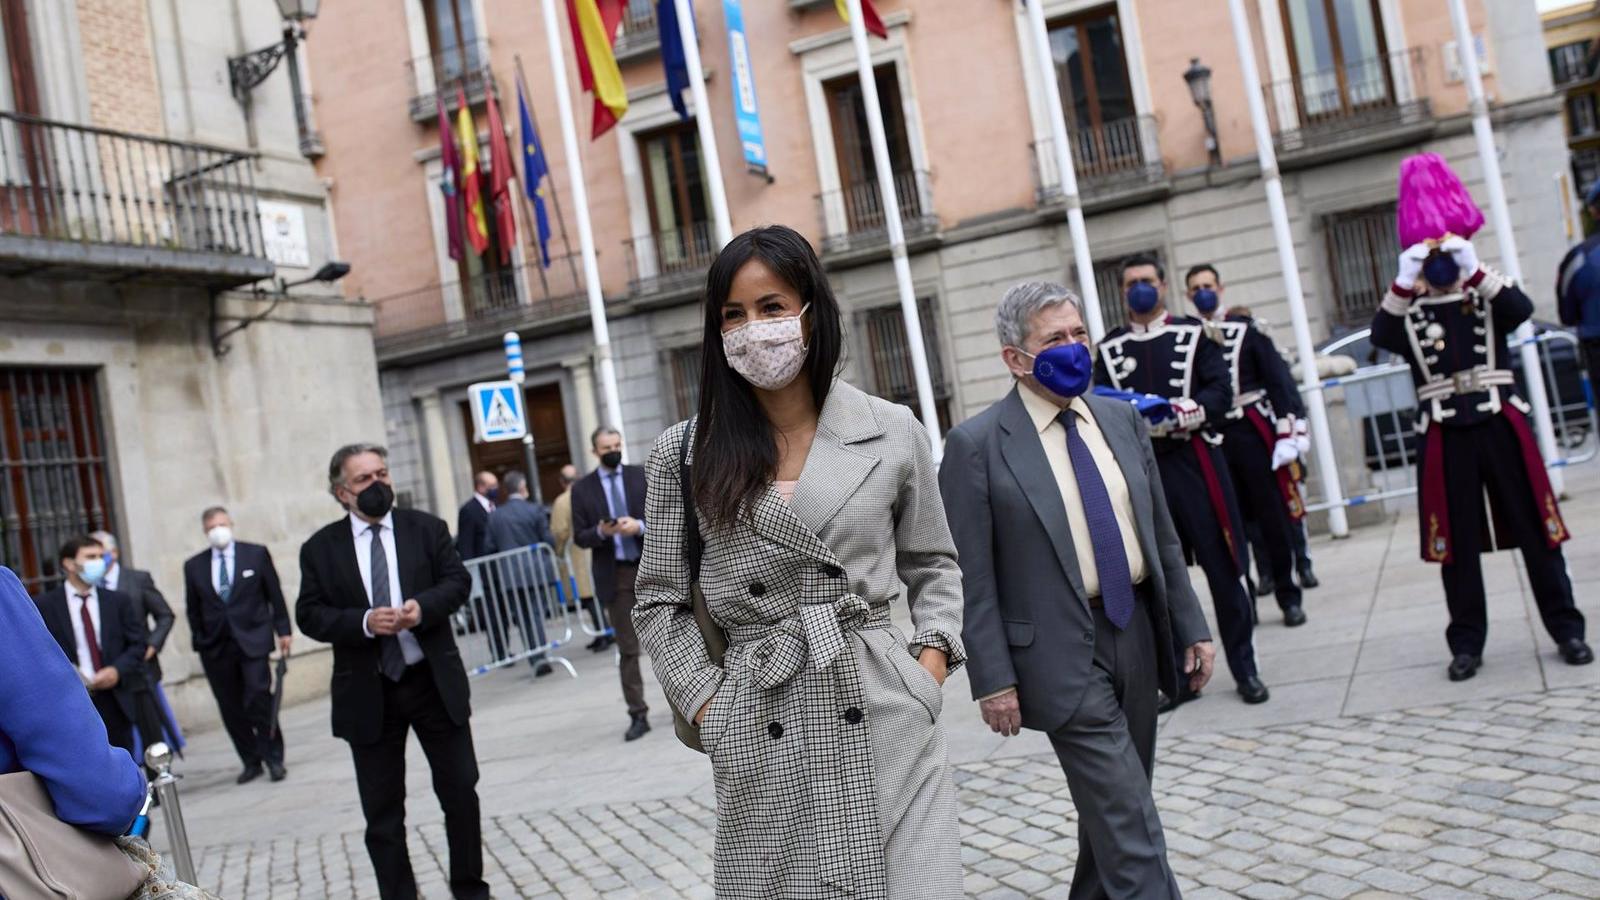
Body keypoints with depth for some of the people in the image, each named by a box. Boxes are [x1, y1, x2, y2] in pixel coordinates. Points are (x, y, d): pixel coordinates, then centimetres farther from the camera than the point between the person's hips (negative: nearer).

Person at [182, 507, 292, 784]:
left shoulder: (256, 554, 3)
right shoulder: (194, 566, 7)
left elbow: (275, 595, 5)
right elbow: (193, 609, 12)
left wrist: (283, 631, 2)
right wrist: (200, 642, 7)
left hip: (252, 639, -2)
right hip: (216, 646, 2)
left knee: (259, 698, -11)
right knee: (231, 708, 4)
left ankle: (274, 758, 2)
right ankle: (251, 762, 14)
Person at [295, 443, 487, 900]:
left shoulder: (426, 528, 3)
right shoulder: (320, 548, 0)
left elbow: (458, 580, 0)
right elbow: (309, 615, -4)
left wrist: (423, 606, -20)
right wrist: (364, 621, -20)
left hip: (435, 681, 1)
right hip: (368, 693, -1)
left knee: (460, 791, 9)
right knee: (382, 811, 7)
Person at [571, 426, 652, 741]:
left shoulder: (642, 476, 5)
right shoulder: (582, 488, 3)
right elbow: (580, 538, 2)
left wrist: (640, 526, -17)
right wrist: (601, 532, -18)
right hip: (615, 575, 0)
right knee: (628, 649, 2)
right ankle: (638, 715, 7)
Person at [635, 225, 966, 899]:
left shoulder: (894, 433, 2)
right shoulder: (685, 453, 1)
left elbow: (932, 565, 14)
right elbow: (659, 601, 7)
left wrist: (932, 660, 0)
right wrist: (707, 705, -1)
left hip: (884, 720, 0)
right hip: (760, 736, 0)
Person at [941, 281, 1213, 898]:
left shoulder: (1122, 419, 8)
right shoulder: (976, 444, -10)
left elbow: (1162, 535, 13)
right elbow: (973, 579, -10)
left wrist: (1191, 628, 10)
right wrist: (993, 681, -12)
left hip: (1137, 637, 6)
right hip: (1063, 655, -6)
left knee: (1111, 809, 17)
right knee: (1131, 828, -5)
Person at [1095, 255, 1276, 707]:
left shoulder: (1195, 334, 5)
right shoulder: (1110, 348, 10)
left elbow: (1221, 394, -4)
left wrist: (1180, 413, -20)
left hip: (1195, 462, -2)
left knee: (1222, 568, 3)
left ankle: (1245, 669, 14)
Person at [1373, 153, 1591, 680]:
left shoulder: (1489, 297, 8)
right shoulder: (1409, 312, 6)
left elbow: (1522, 309, -13)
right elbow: (1380, 336, -13)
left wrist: (1474, 269, -20)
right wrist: (1404, 282, -21)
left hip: (1500, 426, 1)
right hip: (1445, 437, 0)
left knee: (1535, 528, 5)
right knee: (1457, 542, 4)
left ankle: (1566, 628, 17)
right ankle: (1467, 643, 13)